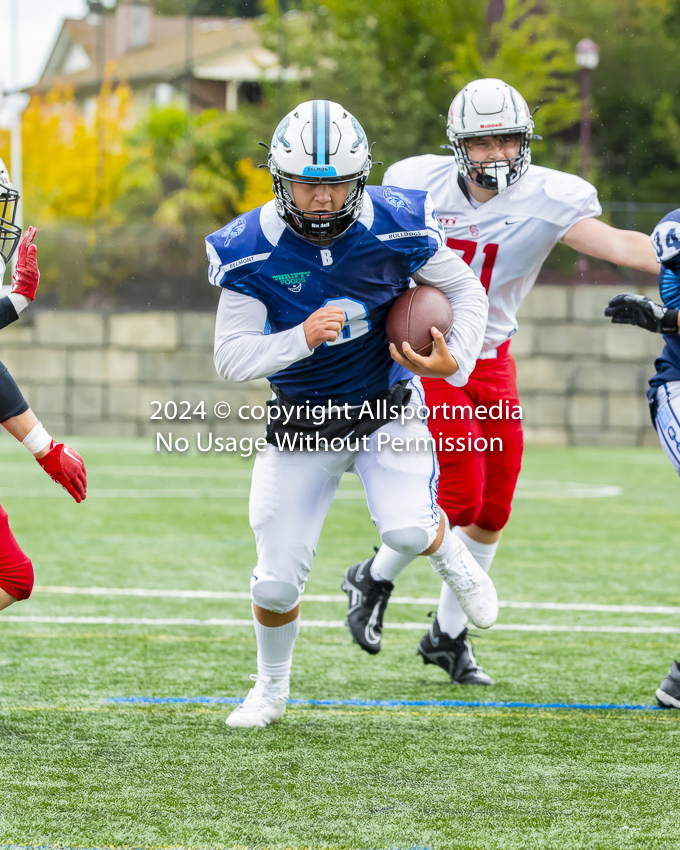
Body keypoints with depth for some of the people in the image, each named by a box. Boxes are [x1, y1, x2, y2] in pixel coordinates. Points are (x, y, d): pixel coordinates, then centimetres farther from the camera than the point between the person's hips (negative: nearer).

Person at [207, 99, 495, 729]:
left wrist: (456, 362, -16)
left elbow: (465, 291, 0)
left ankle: (448, 551, 14)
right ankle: (272, 687, 29)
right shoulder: (250, 250, -17)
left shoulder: (397, 225, -16)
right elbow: (230, 358, -13)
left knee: (407, 530, -26)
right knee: (276, 582, -2)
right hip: (302, 423, 1)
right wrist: (301, 338, -30)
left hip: (388, 408, 0)